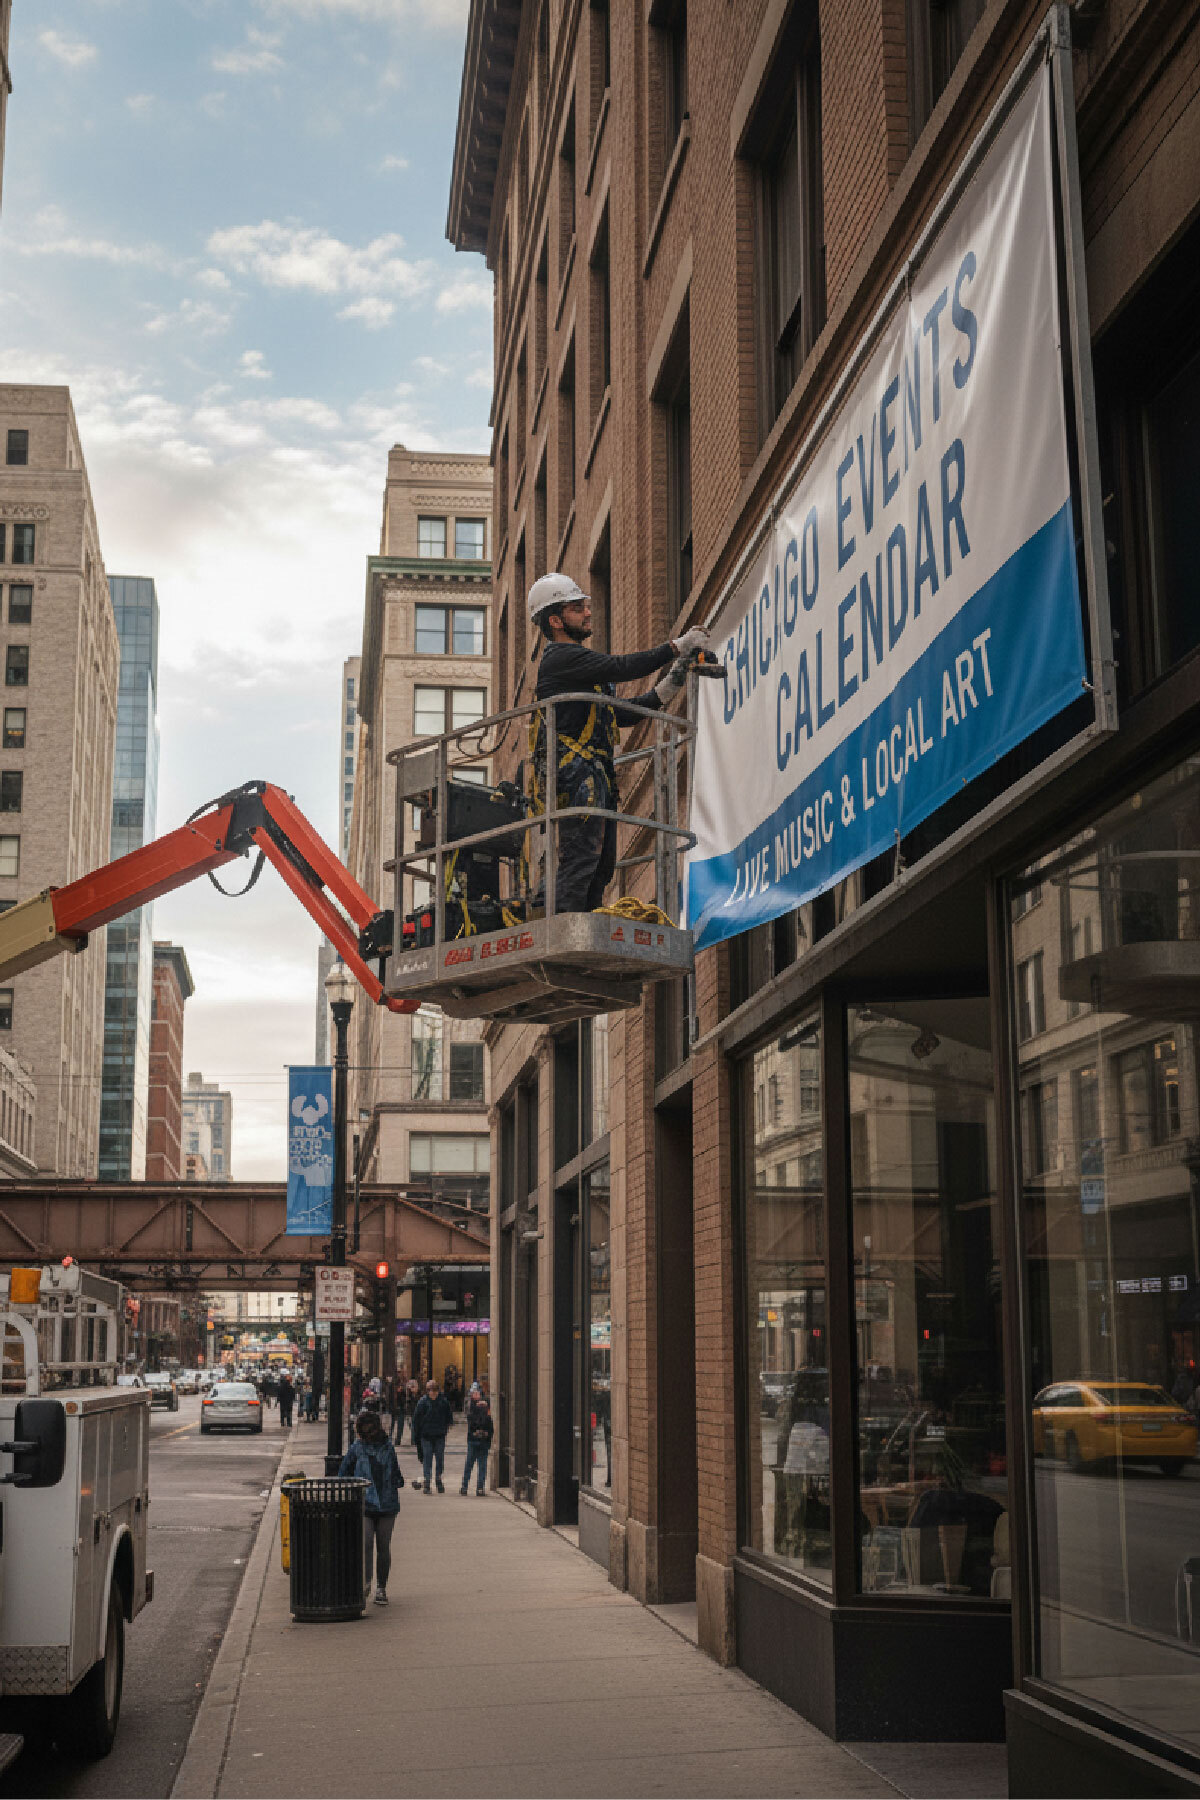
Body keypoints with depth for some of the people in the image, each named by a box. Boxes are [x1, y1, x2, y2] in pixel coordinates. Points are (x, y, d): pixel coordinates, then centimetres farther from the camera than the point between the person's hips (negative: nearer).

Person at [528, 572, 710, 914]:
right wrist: (677, 646, -12)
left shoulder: (581, 661, 26)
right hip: (575, 771, -10)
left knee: (603, 863, 7)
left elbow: (622, 715, 25)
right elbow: (621, 667, -17)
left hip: (596, 775, 10)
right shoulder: (560, 657, -6)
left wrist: (666, 689, 15)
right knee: (581, 857, -17)